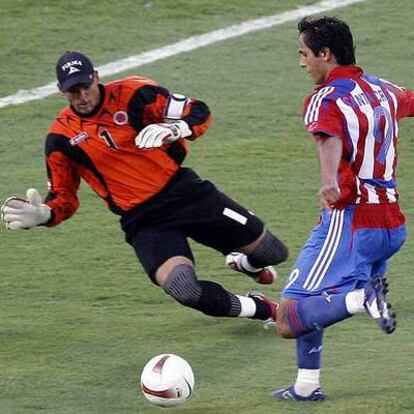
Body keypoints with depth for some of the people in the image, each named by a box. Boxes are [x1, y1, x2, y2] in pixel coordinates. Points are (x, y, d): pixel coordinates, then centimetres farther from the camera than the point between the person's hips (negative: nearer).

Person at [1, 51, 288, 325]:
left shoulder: (130, 93, -7)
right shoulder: (62, 138, -2)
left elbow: (200, 113, -7)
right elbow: (64, 199, 6)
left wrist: (173, 130, -29)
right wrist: (43, 214, -16)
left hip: (183, 191, 1)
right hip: (143, 221, -1)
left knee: (273, 253, 3)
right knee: (183, 288, -30)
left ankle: (247, 264, 44)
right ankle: (259, 309, -2)